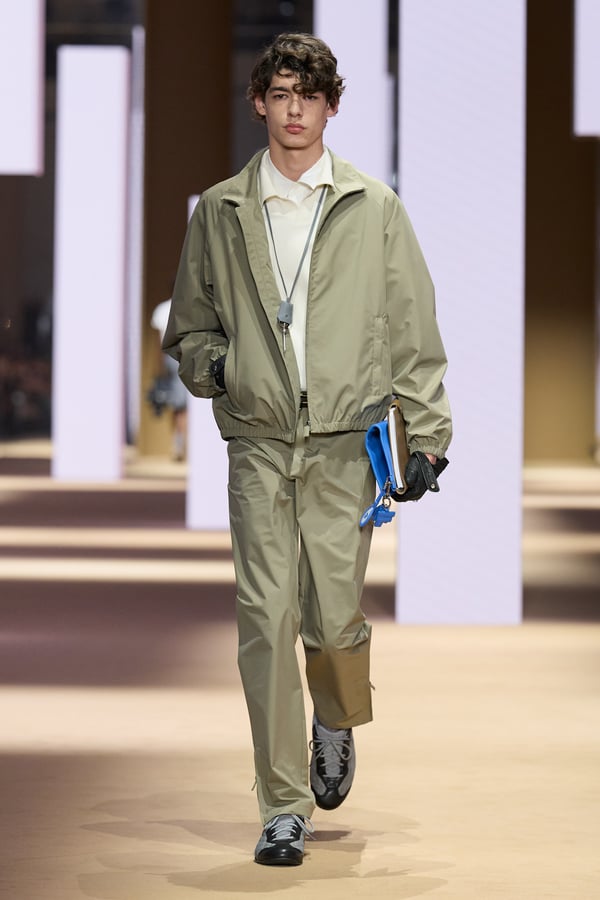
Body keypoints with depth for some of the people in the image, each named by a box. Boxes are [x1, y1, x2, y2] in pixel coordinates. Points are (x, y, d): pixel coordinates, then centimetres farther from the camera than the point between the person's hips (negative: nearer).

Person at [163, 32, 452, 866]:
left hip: (344, 444, -1)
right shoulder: (220, 211, 10)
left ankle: (338, 723, 34)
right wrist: (212, 365, -3)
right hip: (258, 442, 1)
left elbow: (413, 329, 7)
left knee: (334, 619, -2)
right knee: (267, 617, -7)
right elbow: (189, 325, 18)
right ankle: (284, 808, 0)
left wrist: (428, 432, 2)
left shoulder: (374, 207, 7)